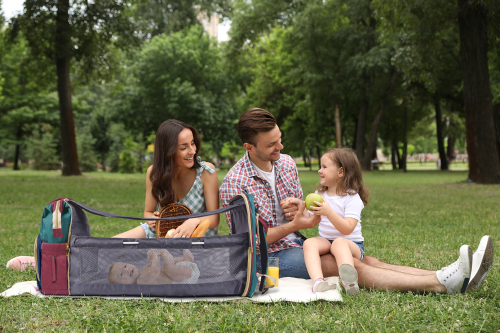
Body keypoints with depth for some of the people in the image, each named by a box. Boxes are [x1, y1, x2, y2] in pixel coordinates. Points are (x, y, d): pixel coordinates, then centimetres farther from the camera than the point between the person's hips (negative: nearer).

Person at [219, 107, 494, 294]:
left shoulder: (286, 163, 7)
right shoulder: (235, 183, -14)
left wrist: (299, 207, -8)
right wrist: (295, 224, -19)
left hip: (297, 245, 7)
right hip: (267, 256, -7)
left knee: (367, 261, -13)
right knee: (350, 266, -25)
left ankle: (450, 277, -27)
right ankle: (441, 283, -37)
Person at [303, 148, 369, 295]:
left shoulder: (352, 198, -6)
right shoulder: (320, 194, 15)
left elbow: (347, 229, -19)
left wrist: (328, 212, -29)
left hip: (352, 243, -5)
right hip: (325, 240, 5)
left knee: (339, 243, -38)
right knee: (309, 243, -26)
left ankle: (348, 279, -67)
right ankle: (318, 281, -51)